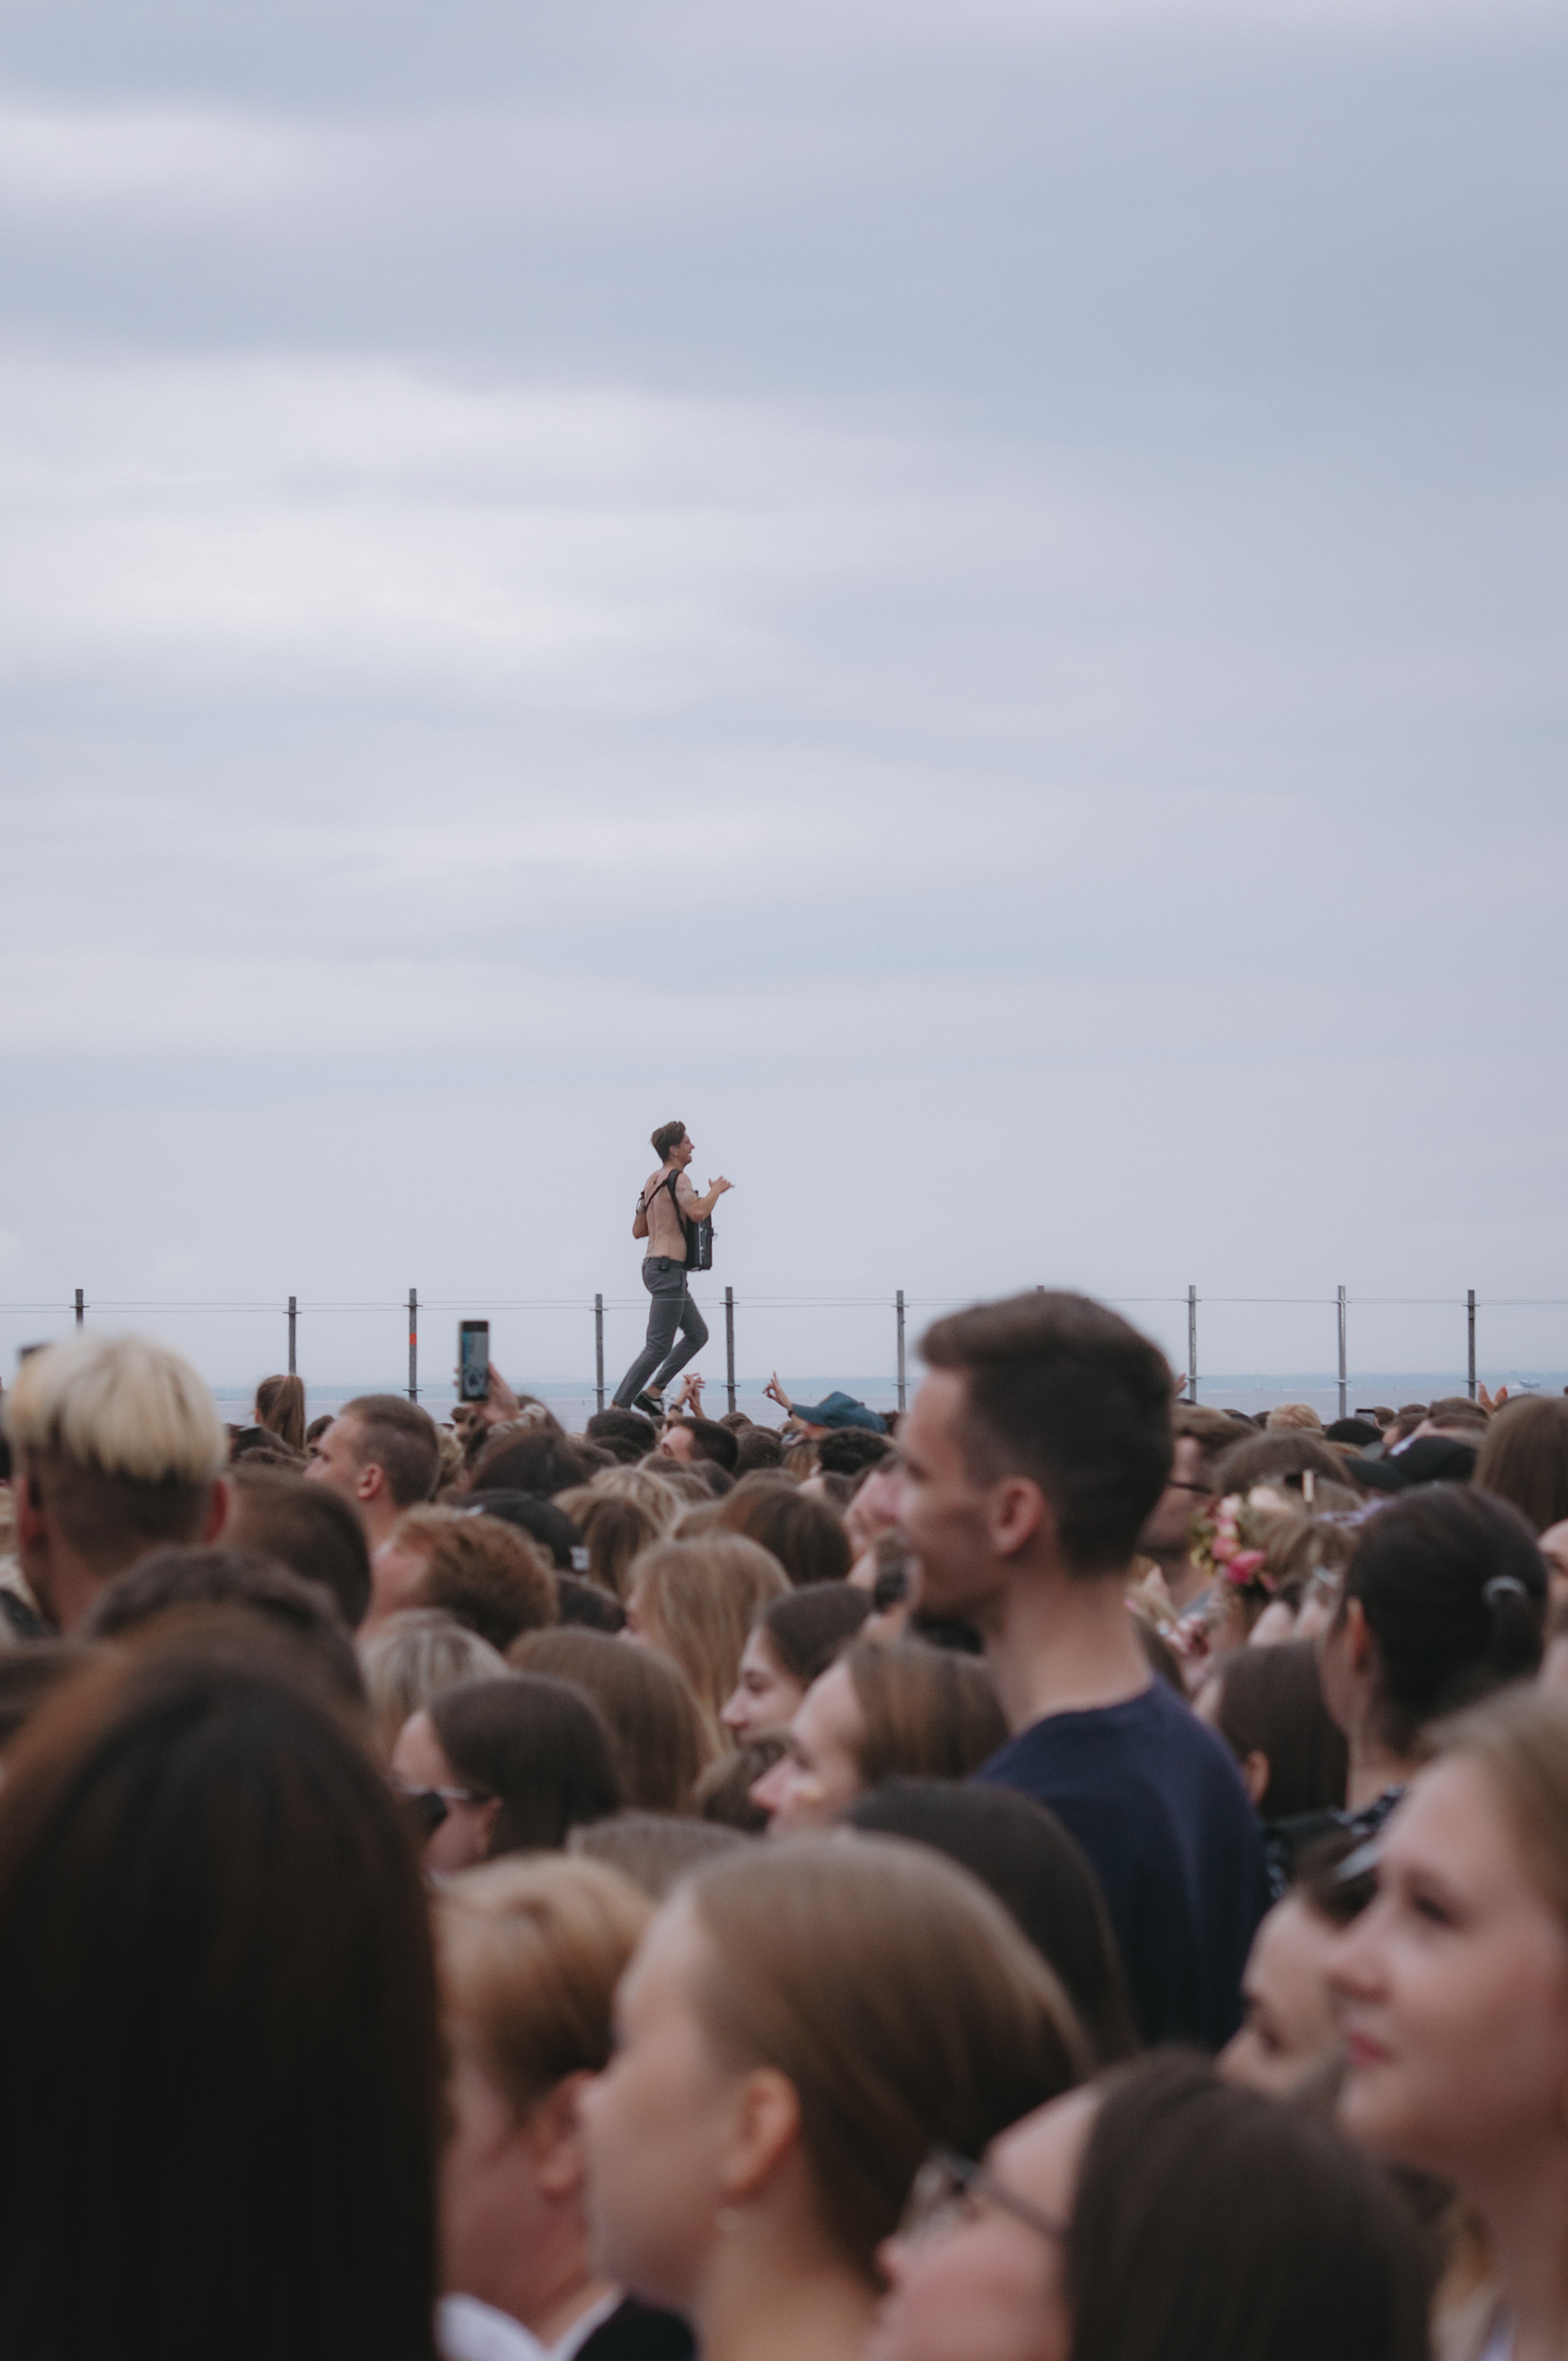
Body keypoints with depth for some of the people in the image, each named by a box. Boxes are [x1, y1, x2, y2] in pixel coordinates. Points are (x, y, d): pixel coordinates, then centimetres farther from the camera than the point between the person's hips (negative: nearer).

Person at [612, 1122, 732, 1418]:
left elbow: (638, 1230, 20)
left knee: (698, 1333, 17)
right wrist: (716, 1190, -11)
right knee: (659, 1347, -9)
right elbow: (698, 1212, -28)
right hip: (668, 1267, -10)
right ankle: (618, 1408, -12)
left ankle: (652, 1392, 13)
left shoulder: (652, 1180, 16)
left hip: (653, 1265, 10)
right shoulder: (677, 1178, -12)